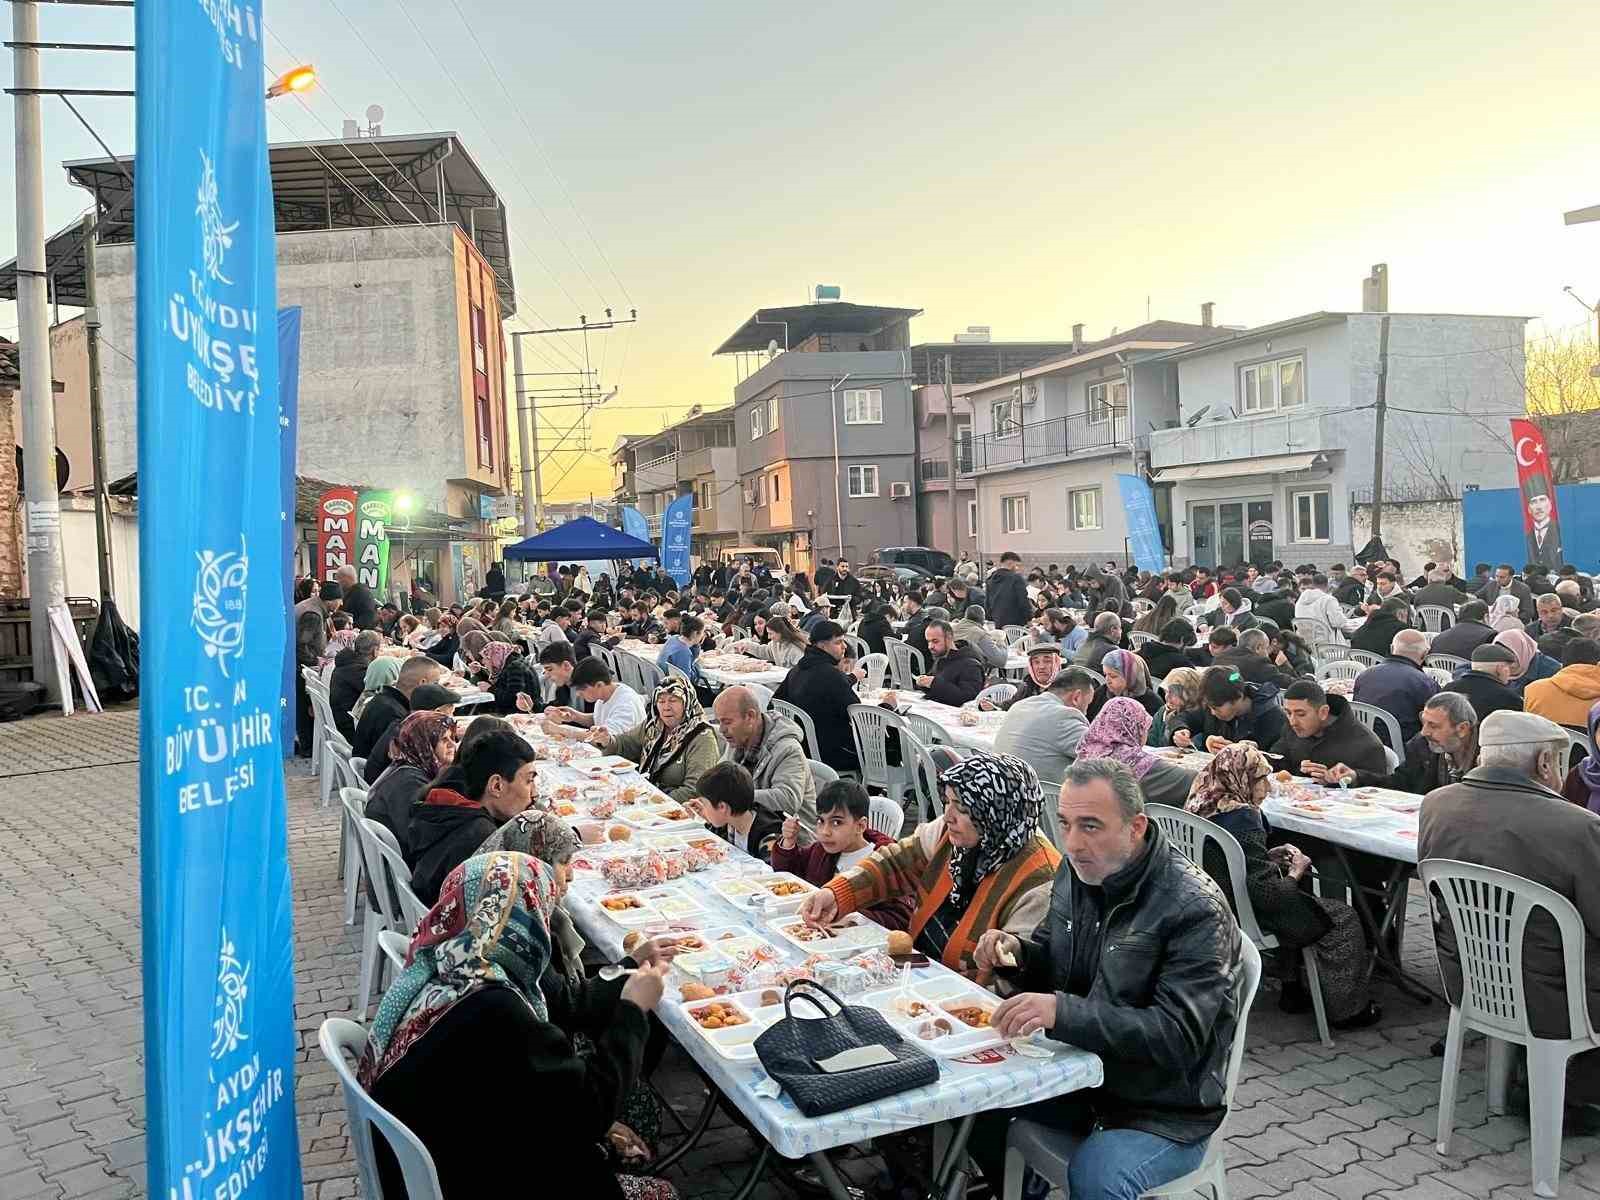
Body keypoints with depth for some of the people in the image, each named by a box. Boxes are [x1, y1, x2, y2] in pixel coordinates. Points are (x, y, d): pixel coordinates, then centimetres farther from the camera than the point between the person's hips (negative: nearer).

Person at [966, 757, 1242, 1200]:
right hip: (1080, 1073, 7)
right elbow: (1055, 961, 14)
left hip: (1163, 1111, -7)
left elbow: (1180, 1035, -28)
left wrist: (1063, 1012, -38)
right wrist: (1016, 953, -10)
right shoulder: (1077, 870, -1)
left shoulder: (1195, 910, -23)